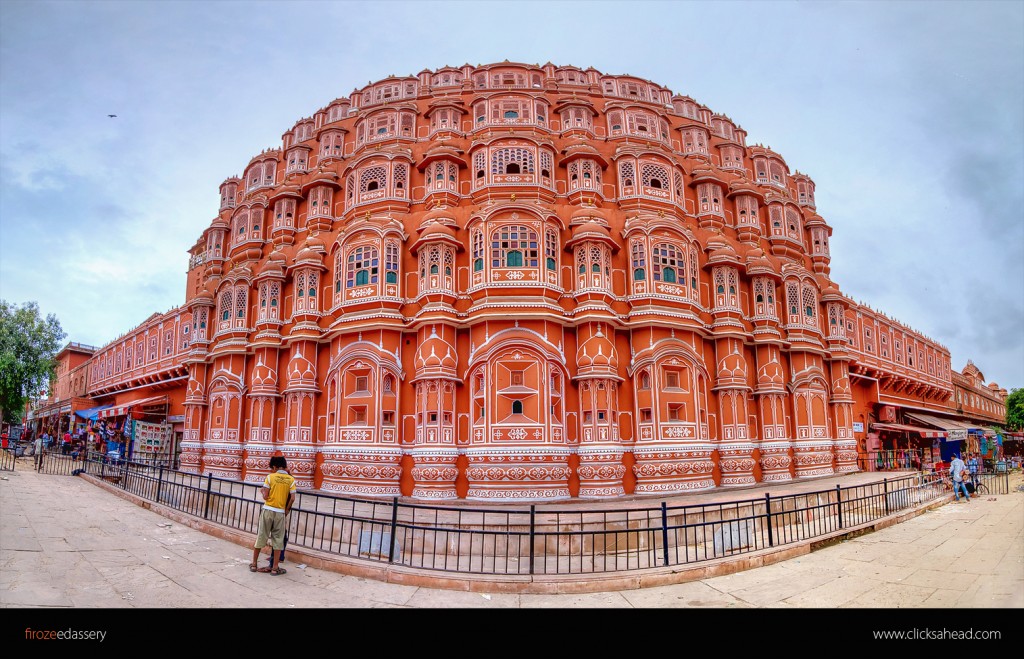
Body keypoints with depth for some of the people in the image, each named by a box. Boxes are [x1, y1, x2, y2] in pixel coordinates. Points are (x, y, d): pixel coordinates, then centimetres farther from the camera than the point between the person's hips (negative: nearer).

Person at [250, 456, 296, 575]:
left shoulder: (270, 477, -5)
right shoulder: (291, 480, -2)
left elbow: (265, 496, -7)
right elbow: (292, 499, -4)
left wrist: (262, 492, 15)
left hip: (268, 510, 0)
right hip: (280, 512, 0)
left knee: (261, 537, 12)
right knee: (278, 540, 7)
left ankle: (254, 564, 23)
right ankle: (275, 567, 11)